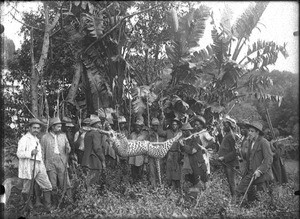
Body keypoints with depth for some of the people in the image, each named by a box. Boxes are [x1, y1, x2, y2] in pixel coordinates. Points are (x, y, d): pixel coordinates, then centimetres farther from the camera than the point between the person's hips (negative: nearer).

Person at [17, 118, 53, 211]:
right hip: (28, 167, -7)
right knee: (27, 190, 4)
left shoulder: (37, 140, 21)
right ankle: (28, 208, 22)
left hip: (39, 166, 7)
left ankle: (48, 207, 5)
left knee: (47, 187, -2)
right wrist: (31, 153, -29)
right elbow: (19, 154, -15)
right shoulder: (24, 139, -6)